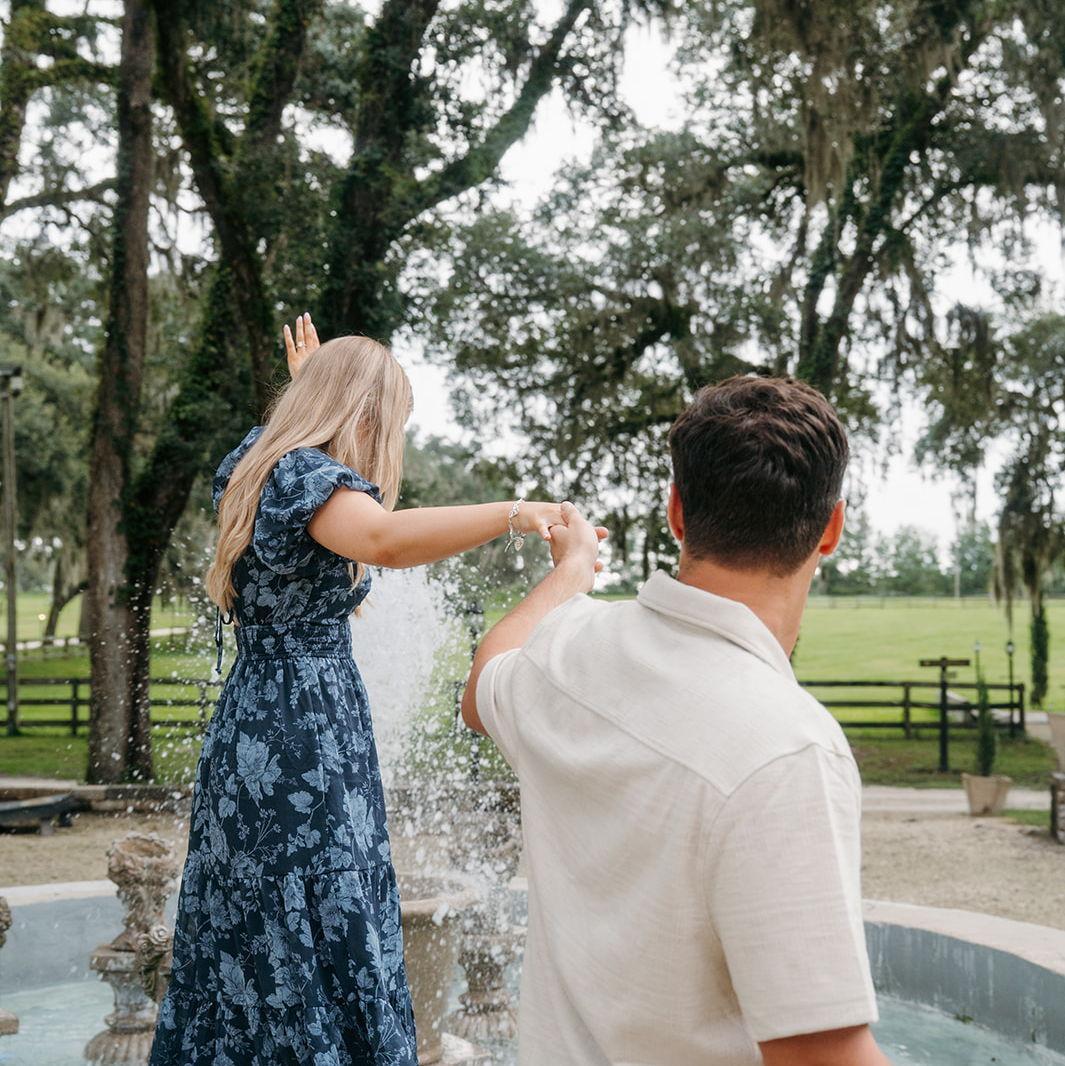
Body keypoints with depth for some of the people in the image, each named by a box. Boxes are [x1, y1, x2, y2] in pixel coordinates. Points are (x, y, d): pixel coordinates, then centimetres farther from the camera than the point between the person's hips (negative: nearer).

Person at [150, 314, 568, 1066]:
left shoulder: (261, 465, 13)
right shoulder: (307, 476, -16)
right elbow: (384, 537, -38)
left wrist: (312, 383, 51)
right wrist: (513, 513, -43)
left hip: (254, 726, 10)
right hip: (307, 739, -10)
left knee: (248, 947, 14)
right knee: (323, 941, -6)